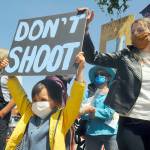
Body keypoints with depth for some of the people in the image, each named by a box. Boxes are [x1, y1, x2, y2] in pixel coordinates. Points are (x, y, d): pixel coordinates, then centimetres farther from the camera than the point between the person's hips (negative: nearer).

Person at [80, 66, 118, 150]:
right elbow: (82, 111, 1)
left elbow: (110, 112, -9)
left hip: (109, 132, -3)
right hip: (92, 132, 3)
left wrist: (91, 110, -11)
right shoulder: (89, 93, 11)